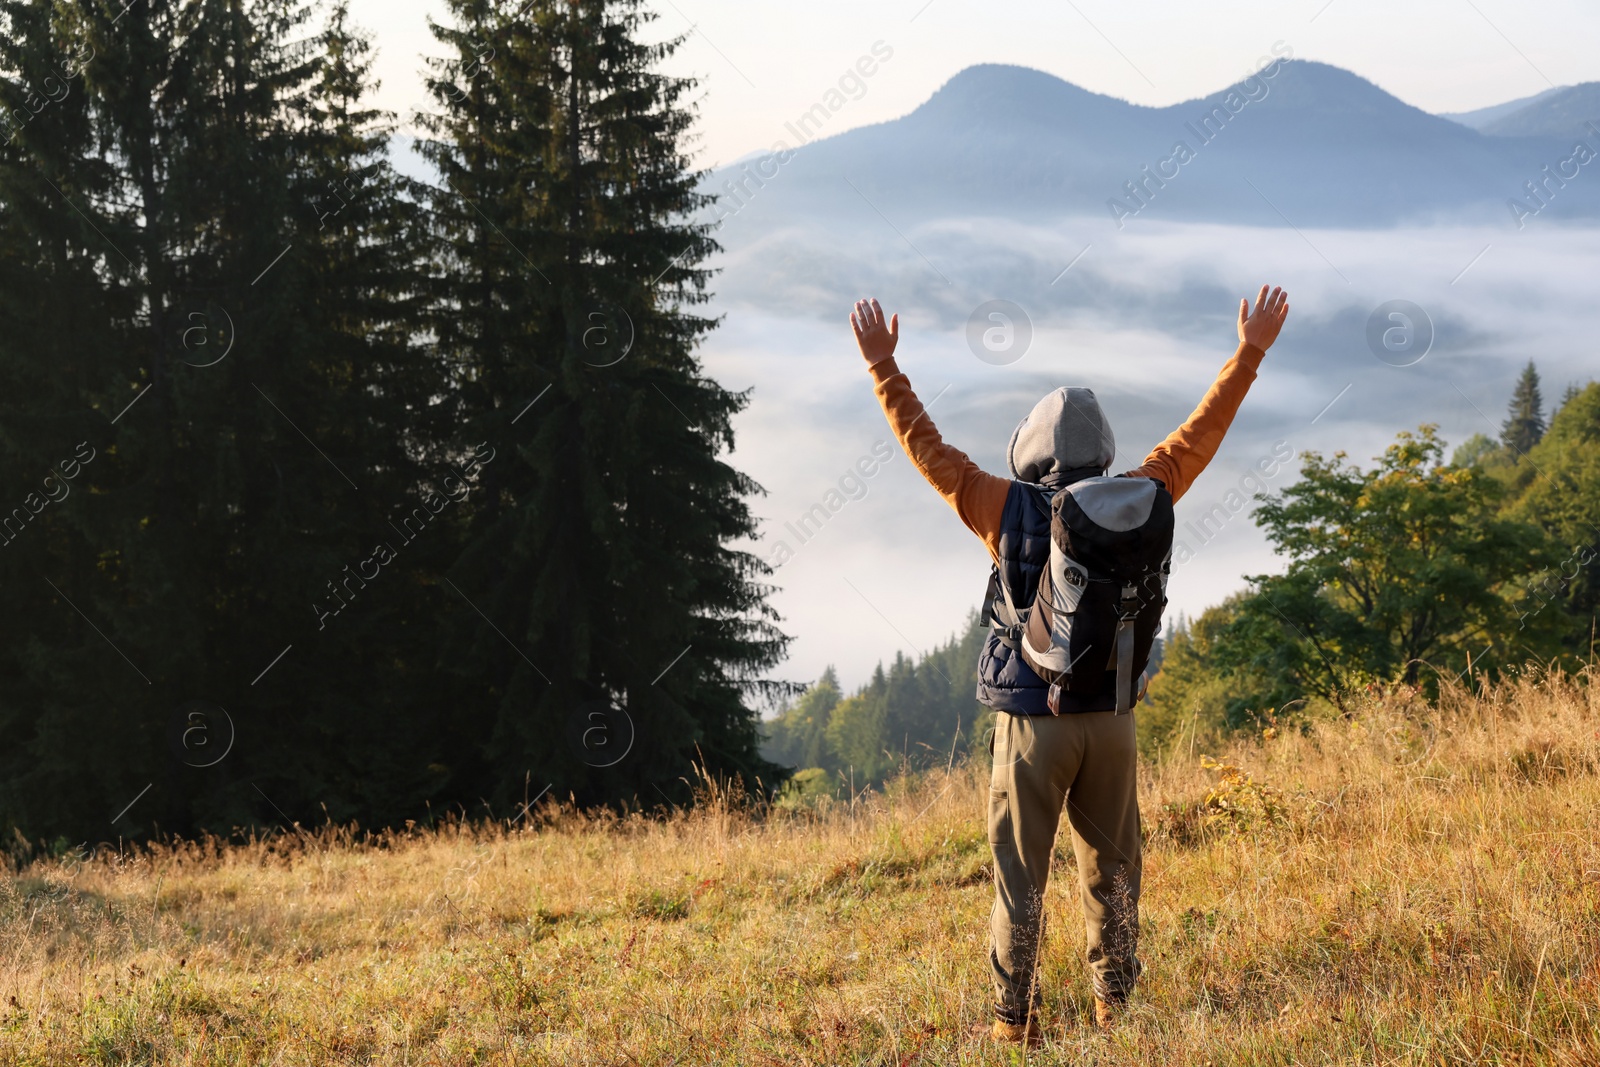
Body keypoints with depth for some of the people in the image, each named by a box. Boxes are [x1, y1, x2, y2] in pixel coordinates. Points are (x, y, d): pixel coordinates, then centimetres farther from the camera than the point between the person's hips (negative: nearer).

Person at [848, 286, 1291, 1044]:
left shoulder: (1008, 508, -10)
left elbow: (927, 447, -3)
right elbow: (1198, 436, 5)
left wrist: (883, 366, 5)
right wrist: (1250, 354, 12)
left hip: (1031, 721, -3)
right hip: (1110, 719, 3)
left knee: (1019, 874, 4)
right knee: (1111, 870, 14)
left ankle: (1016, 1021, 5)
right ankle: (1115, 1005, 17)